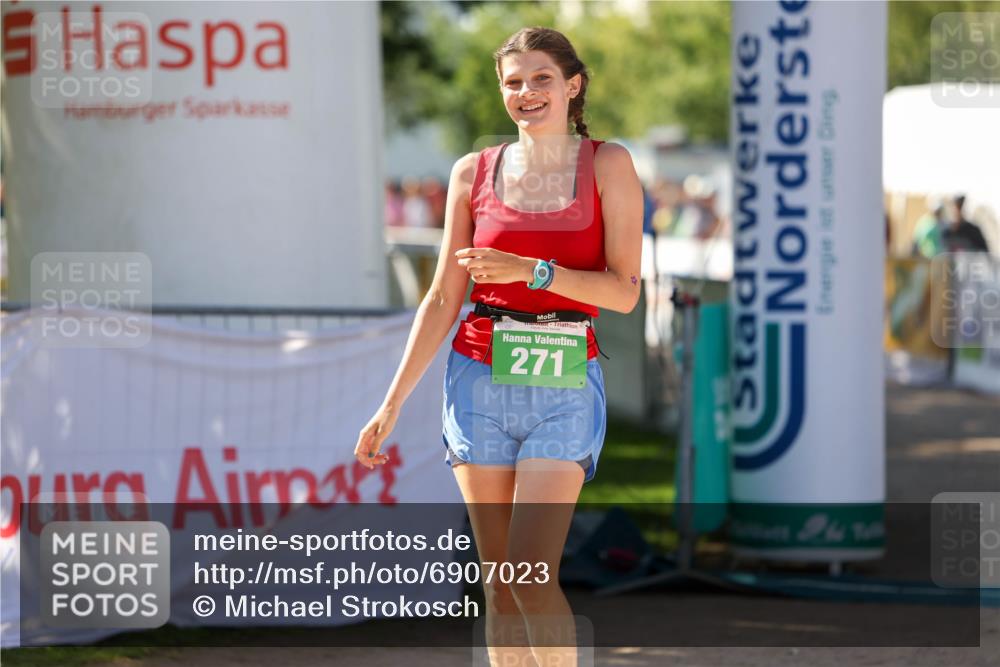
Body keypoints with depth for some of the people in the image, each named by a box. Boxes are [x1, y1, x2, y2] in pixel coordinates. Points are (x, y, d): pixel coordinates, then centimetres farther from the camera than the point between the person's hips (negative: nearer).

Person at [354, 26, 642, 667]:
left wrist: (531, 270, -17)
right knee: (498, 584, 3)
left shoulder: (608, 165, 1)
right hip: (481, 379, 3)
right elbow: (443, 300, 10)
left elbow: (625, 292, -6)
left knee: (531, 576, -14)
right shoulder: (474, 173, 8)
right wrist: (392, 404, 7)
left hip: (566, 386, -3)